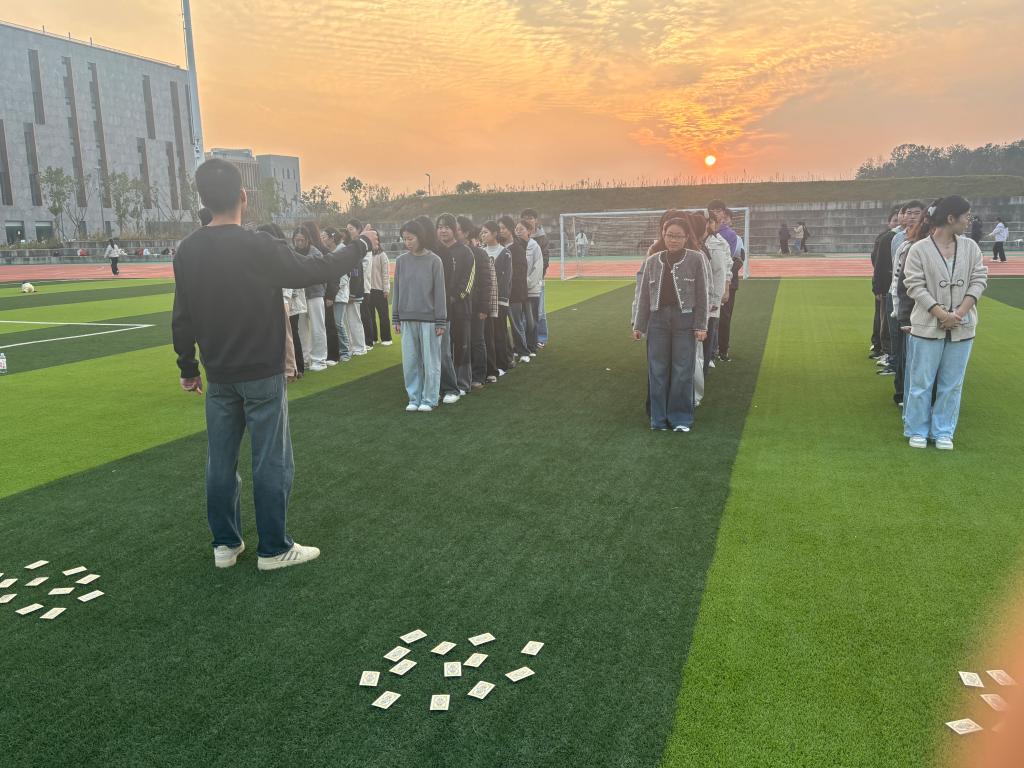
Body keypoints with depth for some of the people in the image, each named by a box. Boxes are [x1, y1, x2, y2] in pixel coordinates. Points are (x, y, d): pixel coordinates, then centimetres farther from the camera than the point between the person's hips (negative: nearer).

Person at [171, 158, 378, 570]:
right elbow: (319, 269, -10)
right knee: (271, 463, 4)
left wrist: (188, 367, 17)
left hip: (218, 376, 6)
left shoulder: (187, 251, 0)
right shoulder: (259, 247, -18)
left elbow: (181, 317, 5)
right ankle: (274, 549, 13)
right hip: (261, 375, -5)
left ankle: (225, 544, 25)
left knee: (221, 462, 14)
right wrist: (362, 244, 5)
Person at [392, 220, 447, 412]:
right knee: (410, 362, 6)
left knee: (430, 362, 3)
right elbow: (397, 290, 9)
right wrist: (396, 319, 7)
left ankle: (429, 399, 13)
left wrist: (441, 322, -6)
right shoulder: (401, 260, 5)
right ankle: (414, 398, 18)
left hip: (429, 319, -3)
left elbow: (439, 292, -4)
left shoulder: (434, 260, -4)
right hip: (407, 319, 3)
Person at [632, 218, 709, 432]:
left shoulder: (696, 258, -2)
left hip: (685, 320, -2)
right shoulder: (652, 261, 6)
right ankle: (659, 417, 17)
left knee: (682, 371, 2)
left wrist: (701, 326, -7)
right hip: (658, 320, 2)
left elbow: (701, 294, -2)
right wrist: (638, 325, 6)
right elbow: (644, 295, 8)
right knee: (657, 370, 6)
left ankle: (681, 418, 13)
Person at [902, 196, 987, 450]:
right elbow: (915, 286, -10)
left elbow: (979, 279, 3)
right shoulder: (919, 249, -7)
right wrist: (941, 314, -17)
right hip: (928, 326, -4)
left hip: (962, 327, 4)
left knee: (952, 384, 9)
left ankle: (943, 432, 20)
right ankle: (917, 431, 18)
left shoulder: (970, 246, 5)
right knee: (922, 382, 4)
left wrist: (960, 312, -11)